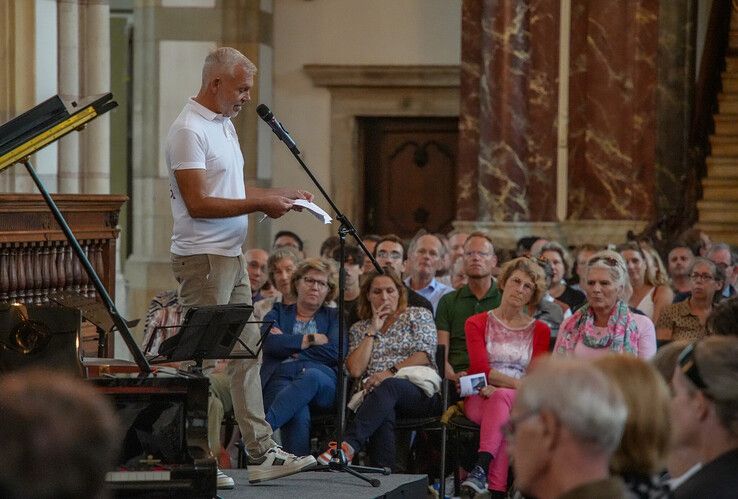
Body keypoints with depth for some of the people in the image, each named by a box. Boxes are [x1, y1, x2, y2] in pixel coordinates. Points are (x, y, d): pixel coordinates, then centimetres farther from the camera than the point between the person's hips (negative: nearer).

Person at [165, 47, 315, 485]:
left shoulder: (225, 124, 16)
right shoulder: (189, 131, -15)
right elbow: (198, 203, -21)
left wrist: (282, 195, 12)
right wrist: (260, 205, -19)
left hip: (232, 256, 10)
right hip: (203, 257, -10)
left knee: (247, 352, 10)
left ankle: (263, 453, 14)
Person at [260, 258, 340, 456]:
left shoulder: (334, 317, 27)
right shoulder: (278, 313, 26)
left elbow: (336, 352, 5)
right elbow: (270, 343, 3)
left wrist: (289, 344, 5)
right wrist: (313, 339, 5)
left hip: (322, 381, 0)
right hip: (280, 378, 0)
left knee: (311, 377, -41)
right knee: (299, 414, -39)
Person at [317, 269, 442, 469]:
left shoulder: (418, 315, 17)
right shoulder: (359, 329, 24)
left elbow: (425, 355, 1)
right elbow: (355, 370, 7)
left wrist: (391, 372, -12)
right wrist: (372, 331, 8)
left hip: (421, 392, -2)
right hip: (377, 395, 2)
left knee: (388, 387, -40)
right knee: (383, 413, -39)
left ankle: (348, 445, -59)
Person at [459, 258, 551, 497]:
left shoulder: (540, 331, 16)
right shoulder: (477, 323, 14)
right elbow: (480, 368, -1)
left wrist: (499, 387, -16)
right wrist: (519, 383, -17)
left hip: (520, 403, 0)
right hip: (480, 399, 0)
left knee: (501, 397, -38)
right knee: (504, 417, -37)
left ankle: (481, 467, -50)